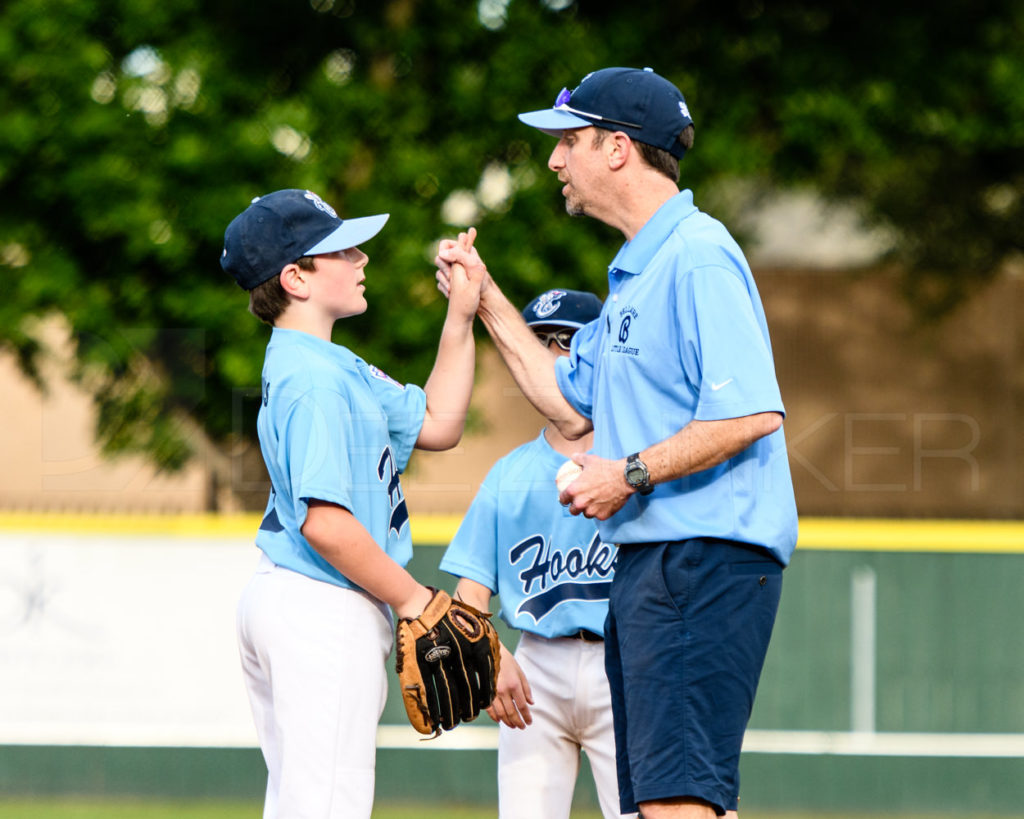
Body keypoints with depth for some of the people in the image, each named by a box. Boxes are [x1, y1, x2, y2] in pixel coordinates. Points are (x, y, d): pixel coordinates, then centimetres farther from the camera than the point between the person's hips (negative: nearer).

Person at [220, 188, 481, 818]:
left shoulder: (332, 365, 14)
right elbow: (325, 524, -25)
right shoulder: (316, 382, -18)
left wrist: (460, 321, 12)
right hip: (328, 610, -11)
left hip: (280, 598, 11)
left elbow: (435, 424, 19)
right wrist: (414, 599, -15)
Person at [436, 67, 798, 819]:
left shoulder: (698, 257, -12)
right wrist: (487, 301, 26)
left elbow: (753, 414, -22)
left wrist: (633, 474, -19)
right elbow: (571, 409, 28)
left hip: (705, 559, -11)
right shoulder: (635, 273, 20)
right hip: (645, 561, 11)